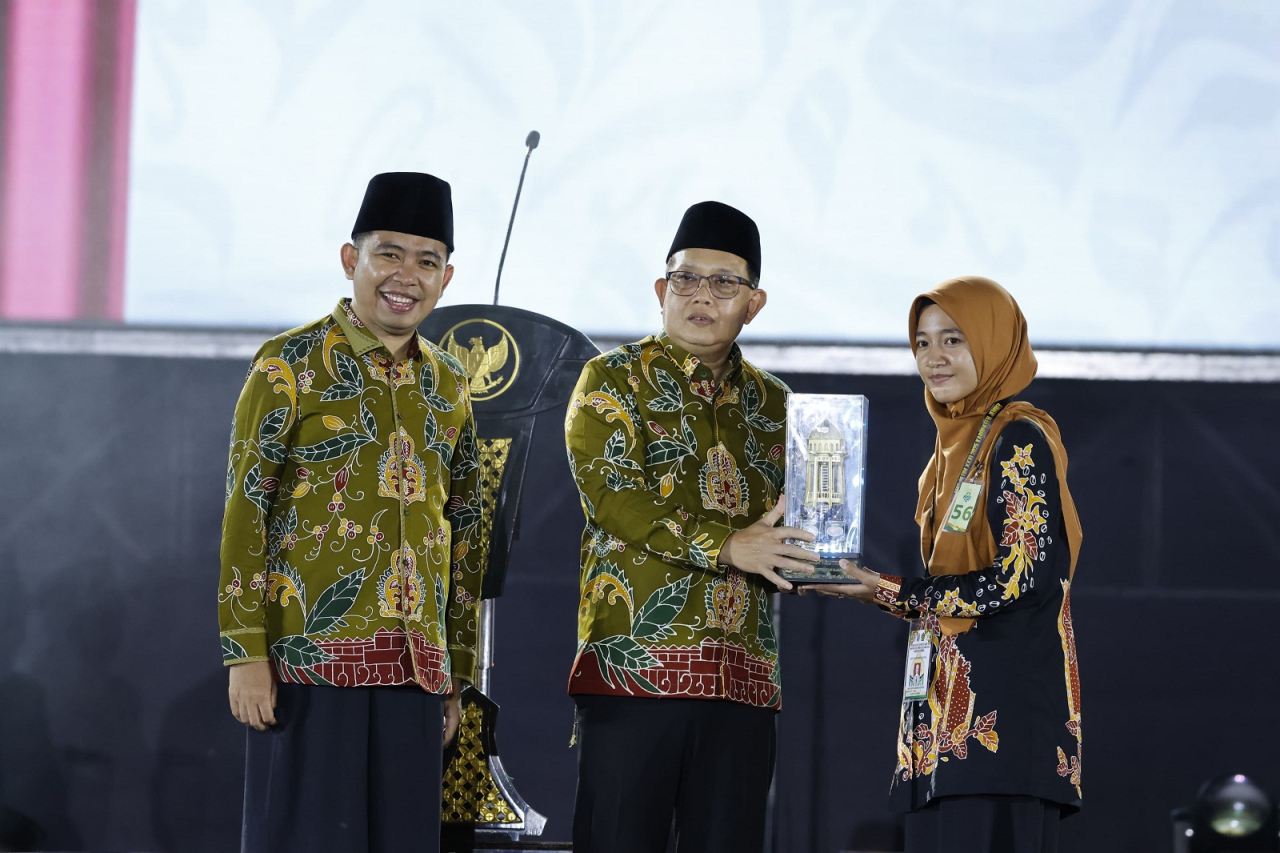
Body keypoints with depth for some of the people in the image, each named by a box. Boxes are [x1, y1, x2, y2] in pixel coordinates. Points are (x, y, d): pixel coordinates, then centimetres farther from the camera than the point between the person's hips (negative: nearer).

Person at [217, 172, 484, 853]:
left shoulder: (448, 386, 15)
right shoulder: (291, 364, -2)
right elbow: (245, 511, -6)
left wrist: (455, 673, 15)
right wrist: (246, 654, -13)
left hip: (414, 667, 5)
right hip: (310, 658, -5)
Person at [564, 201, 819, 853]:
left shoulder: (772, 403, 19)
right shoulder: (613, 380, 4)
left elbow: (792, 527, 20)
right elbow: (610, 493, -11)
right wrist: (727, 547, -17)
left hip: (744, 677, 4)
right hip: (632, 666, -4)